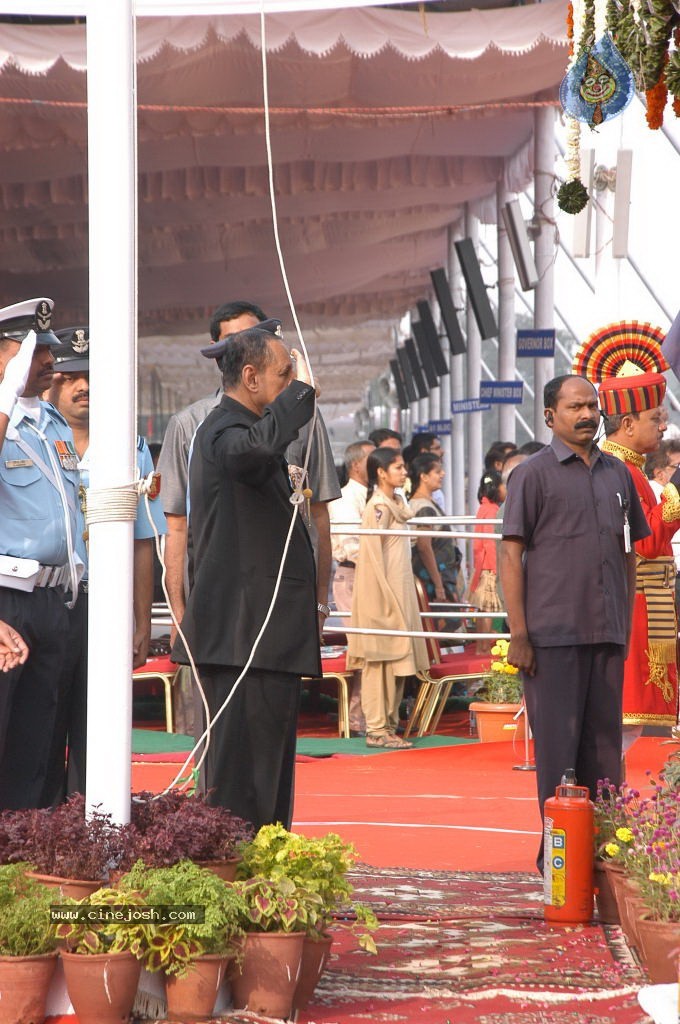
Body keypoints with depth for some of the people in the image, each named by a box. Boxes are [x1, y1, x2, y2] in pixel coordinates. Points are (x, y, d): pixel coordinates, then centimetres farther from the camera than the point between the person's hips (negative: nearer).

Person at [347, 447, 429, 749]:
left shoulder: (396, 503, 15)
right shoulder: (378, 506, -12)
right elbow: (374, 554, -16)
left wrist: (400, 599, 15)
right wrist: (386, 597, -18)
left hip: (398, 593, 9)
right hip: (381, 592, -9)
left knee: (396, 662, 10)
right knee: (379, 660, -6)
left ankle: (388, 725, 15)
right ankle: (376, 729, -4)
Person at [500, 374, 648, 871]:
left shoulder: (617, 474, 13)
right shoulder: (533, 474, -2)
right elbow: (511, 554, -5)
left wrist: (627, 623, 13)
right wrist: (519, 634, -11)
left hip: (608, 634, 5)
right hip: (553, 634, -5)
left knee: (604, 741, 8)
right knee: (558, 742, -2)